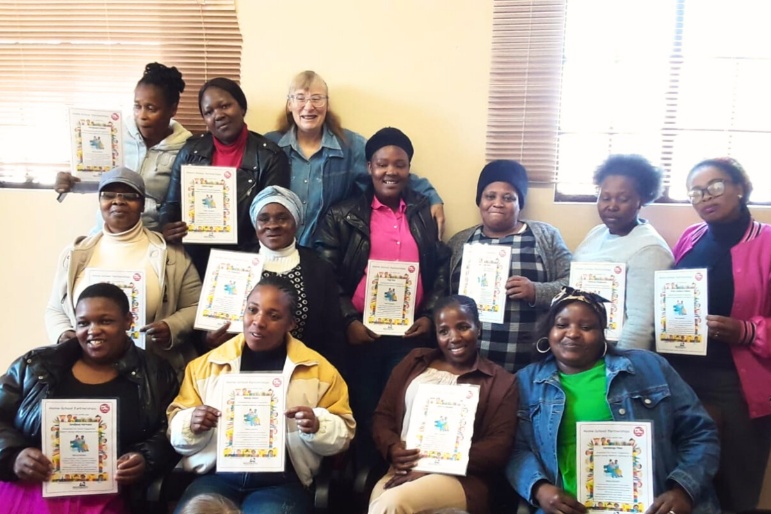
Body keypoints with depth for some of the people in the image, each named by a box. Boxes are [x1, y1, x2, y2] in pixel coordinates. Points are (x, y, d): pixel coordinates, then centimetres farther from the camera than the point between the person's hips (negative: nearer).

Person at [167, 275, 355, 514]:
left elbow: (342, 433, 6)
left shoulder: (318, 369, 4)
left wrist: (317, 427, -15)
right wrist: (191, 425, -10)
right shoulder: (205, 365, 9)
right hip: (217, 475, 2)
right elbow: (176, 430, 12)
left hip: (281, 481, -1)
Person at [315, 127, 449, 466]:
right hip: (361, 332, -1)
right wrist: (349, 320, -11)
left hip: (412, 334, 2)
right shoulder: (343, 216, 1)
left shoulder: (425, 214, 8)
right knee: (364, 414, 9)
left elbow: (442, 269, 9)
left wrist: (429, 316, -2)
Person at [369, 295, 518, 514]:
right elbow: (383, 415, 17)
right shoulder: (415, 361, 17)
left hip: (459, 478, -3)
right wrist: (392, 448, -7)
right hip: (401, 472, 3)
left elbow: (498, 447, -2)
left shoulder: (501, 381, 7)